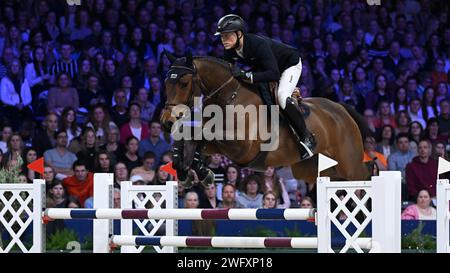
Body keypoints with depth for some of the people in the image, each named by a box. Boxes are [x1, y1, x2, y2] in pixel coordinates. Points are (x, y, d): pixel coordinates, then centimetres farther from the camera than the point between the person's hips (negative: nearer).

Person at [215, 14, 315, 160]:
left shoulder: (258, 44, -41)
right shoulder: (230, 51, -18)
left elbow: (274, 74, -47)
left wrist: (245, 75, -54)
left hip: (290, 64, -9)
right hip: (265, 66, 9)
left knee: (282, 97, -30)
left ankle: (307, 138, -18)